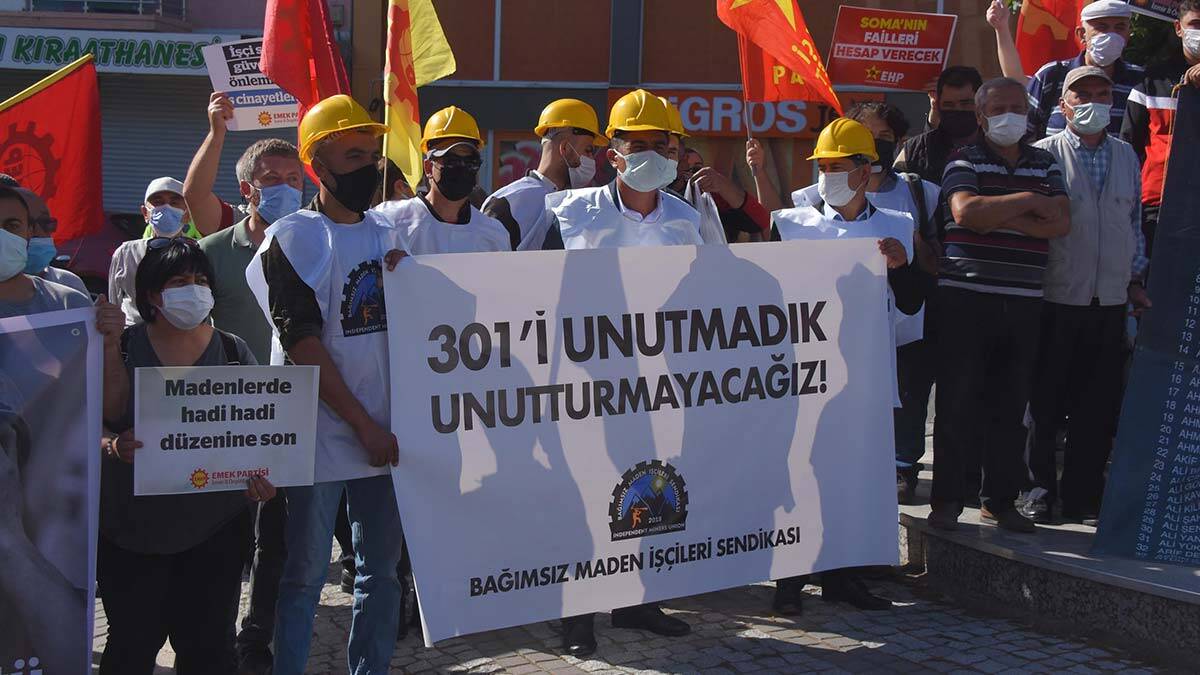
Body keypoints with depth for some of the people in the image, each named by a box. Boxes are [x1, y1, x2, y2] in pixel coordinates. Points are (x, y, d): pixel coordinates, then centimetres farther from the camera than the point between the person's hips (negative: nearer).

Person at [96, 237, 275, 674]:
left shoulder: (232, 351, 6)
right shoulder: (124, 348, 2)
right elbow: (111, 416, -8)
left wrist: (260, 475, -12)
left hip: (215, 526, 1)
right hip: (133, 526, -1)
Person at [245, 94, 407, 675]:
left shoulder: (387, 234, 11)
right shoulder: (292, 238, -6)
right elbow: (302, 343, -12)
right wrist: (364, 425, -14)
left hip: (383, 433, 5)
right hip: (320, 431, -5)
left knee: (382, 569, 10)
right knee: (305, 574, 2)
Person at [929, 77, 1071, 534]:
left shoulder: (1045, 165, 14)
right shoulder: (964, 161, 3)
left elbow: (1061, 223, -1)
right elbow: (966, 211, -16)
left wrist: (998, 218, -10)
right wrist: (1027, 201, -8)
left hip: (1023, 302, 4)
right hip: (966, 296, -3)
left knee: (1011, 405, 6)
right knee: (958, 402, -2)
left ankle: (1001, 500, 14)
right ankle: (947, 500, 5)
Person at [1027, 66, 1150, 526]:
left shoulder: (1126, 156, 12)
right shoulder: (1044, 154, -3)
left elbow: (1134, 222, 19)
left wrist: (1136, 280, 16)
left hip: (1111, 300, 4)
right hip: (1057, 299, -4)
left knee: (1100, 407, 6)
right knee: (1045, 404, 2)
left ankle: (1083, 498, 15)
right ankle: (1040, 493, 12)